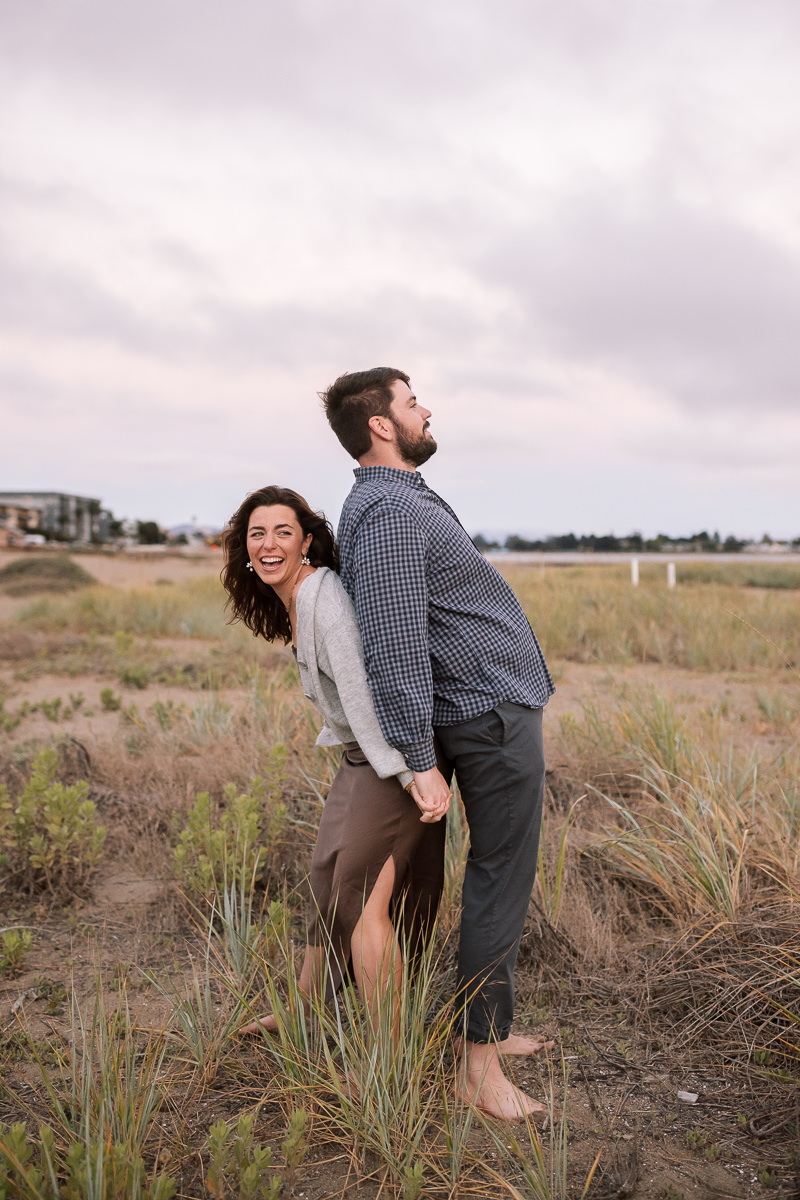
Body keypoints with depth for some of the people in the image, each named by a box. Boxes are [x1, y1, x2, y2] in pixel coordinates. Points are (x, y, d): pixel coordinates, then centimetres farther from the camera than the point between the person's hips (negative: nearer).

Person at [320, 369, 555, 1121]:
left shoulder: (404, 500, 13)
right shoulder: (388, 513, -20)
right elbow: (395, 649, -25)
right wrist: (420, 762, -23)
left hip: (500, 703, 10)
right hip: (493, 717, -10)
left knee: (500, 878, 18)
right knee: (499, 888, -1)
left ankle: (492, 1028, 31)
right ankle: (479, 1067, 11)